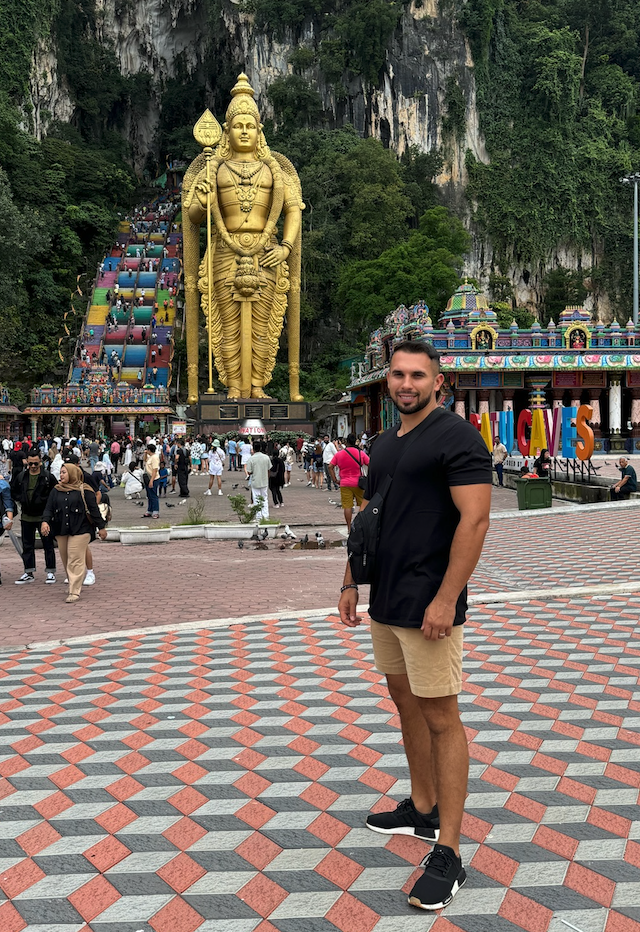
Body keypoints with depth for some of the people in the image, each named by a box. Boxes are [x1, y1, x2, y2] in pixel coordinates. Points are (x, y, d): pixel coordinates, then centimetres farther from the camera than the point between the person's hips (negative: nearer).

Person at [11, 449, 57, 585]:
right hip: (26, 517, 4)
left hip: (43, 516, -4)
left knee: (48, 545, 2)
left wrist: (45, 501, -13)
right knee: (27, 546, 9)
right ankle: (29, 573, 17)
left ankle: (50, 572, 11)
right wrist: (20, 501, 1)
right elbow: (13, 492, 15)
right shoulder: (20, 477, 4)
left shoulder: (48, 477, -7)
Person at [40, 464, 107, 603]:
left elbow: (94, 509, -2)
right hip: (61, 531, 6)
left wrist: (101, 527, -2)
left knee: (76, 560, -10)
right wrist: (45, 521, -11)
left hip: (80, 530, -5)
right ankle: (75, 584, 26)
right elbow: (49, 508, 8)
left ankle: (75, 591, -10)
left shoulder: (84, 490, -3)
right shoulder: (56, 491, 12)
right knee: (66, 560, 9)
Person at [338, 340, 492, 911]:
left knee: (440, 718, -3)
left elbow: (475, 520, -18)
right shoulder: (384, 444, 14)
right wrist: (351, 583, 15)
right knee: (406, 705, 18)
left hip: (427, 607, -8)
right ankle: (422, 810, 35)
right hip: (385, 604, 8)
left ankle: (447, 854, 6)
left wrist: (446, 599, -22)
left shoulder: (456, 436, -11)